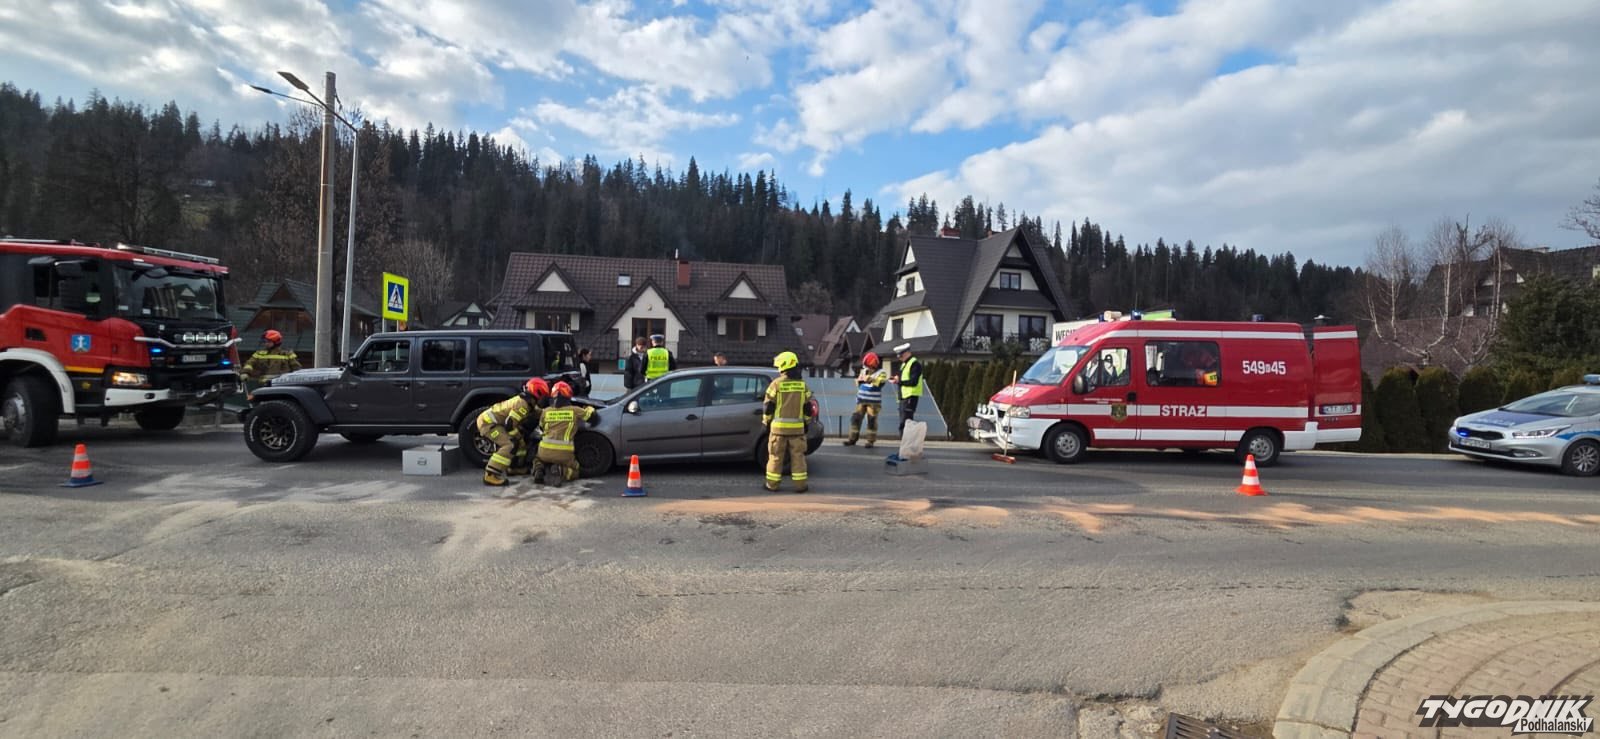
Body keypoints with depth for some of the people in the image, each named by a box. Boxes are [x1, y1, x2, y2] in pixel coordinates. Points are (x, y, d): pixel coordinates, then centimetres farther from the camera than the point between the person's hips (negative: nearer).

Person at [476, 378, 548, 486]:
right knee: (510, 445, -24)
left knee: (520, 440, 19)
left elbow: (539, 414, 22)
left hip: (493, 420, 10)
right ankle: (490, 475, -28)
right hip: (488, 422, -10)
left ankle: (513, 467, 30)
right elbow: (509, 424, -23)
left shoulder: (526, 401, 8)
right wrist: (520, 435, -9)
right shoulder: (522, 403, -22)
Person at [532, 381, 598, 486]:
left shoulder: (546, 411, 8)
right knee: (574, 471, 22)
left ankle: (539, 468, -2)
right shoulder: (575, 411, 1)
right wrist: (588, 409, 27)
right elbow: (593, 418, 6)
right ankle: (560, 471, -12)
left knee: (538, 460, 35)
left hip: (545, 450, 2)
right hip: (564, 453, -2)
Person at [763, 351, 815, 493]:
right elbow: (807, 408, 6)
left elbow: (768, 407, -5)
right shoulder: (802, 385, 2)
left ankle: (772, 484, 12)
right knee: (797, 455, 7)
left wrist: (766, 422, 8)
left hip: (779, 427, -2)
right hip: (797, 427, 2)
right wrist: (806, 422, 18)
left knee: (776, 456, 6)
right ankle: (800, 485, 8)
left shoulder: (776, 384, -8)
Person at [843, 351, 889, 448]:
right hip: (861, 400, 5)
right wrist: (859, 379, -4)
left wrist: (871, 379, -29)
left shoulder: (881, 372, -3)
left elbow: (879, 383, -18)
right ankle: (852, 439, 10)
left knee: (871, 420, -6)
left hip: (873, 402, -5)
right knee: (856, 418, 3)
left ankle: (871, 441, 1)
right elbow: (858, 383, 18)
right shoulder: (864, 371, 14)